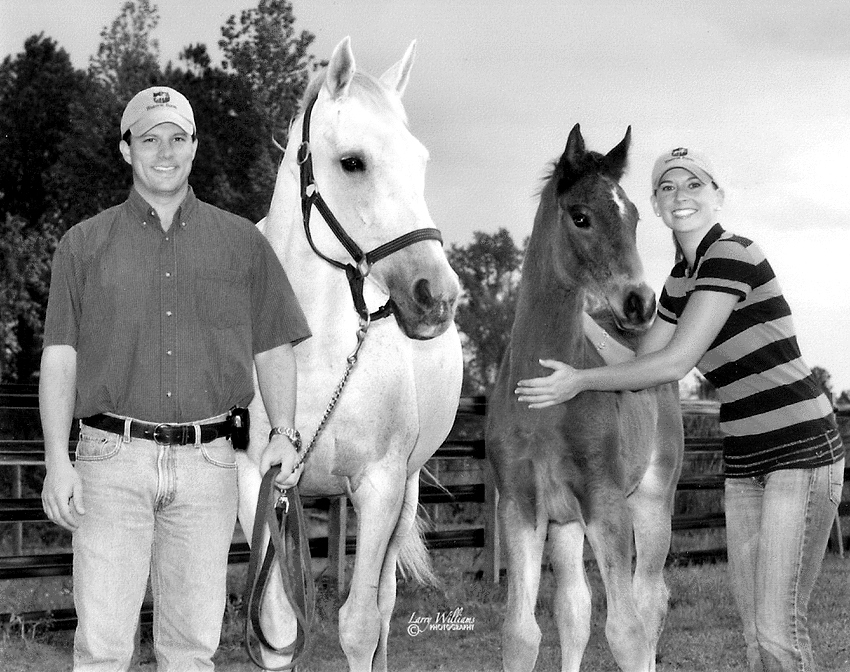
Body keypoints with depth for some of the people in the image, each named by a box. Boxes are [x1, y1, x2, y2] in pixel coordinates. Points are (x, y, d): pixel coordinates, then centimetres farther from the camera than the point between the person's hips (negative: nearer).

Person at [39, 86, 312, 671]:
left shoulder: (243, 243, 11)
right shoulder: (85, 244, 8)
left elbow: (273, 350, 13)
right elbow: (60, 357, 4)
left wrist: (284, 433, -2)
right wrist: (57, 461, -6)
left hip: (208, 464, 1)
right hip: (113, 460, -1)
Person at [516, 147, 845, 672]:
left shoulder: (733, 254, -14)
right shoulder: (680, 280, 13)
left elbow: (676, 363, -19)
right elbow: (638, 363, 14)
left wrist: (581, 381, -12)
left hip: (802, 451, -9)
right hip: (745, 464, 9)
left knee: (779, 628, -12)